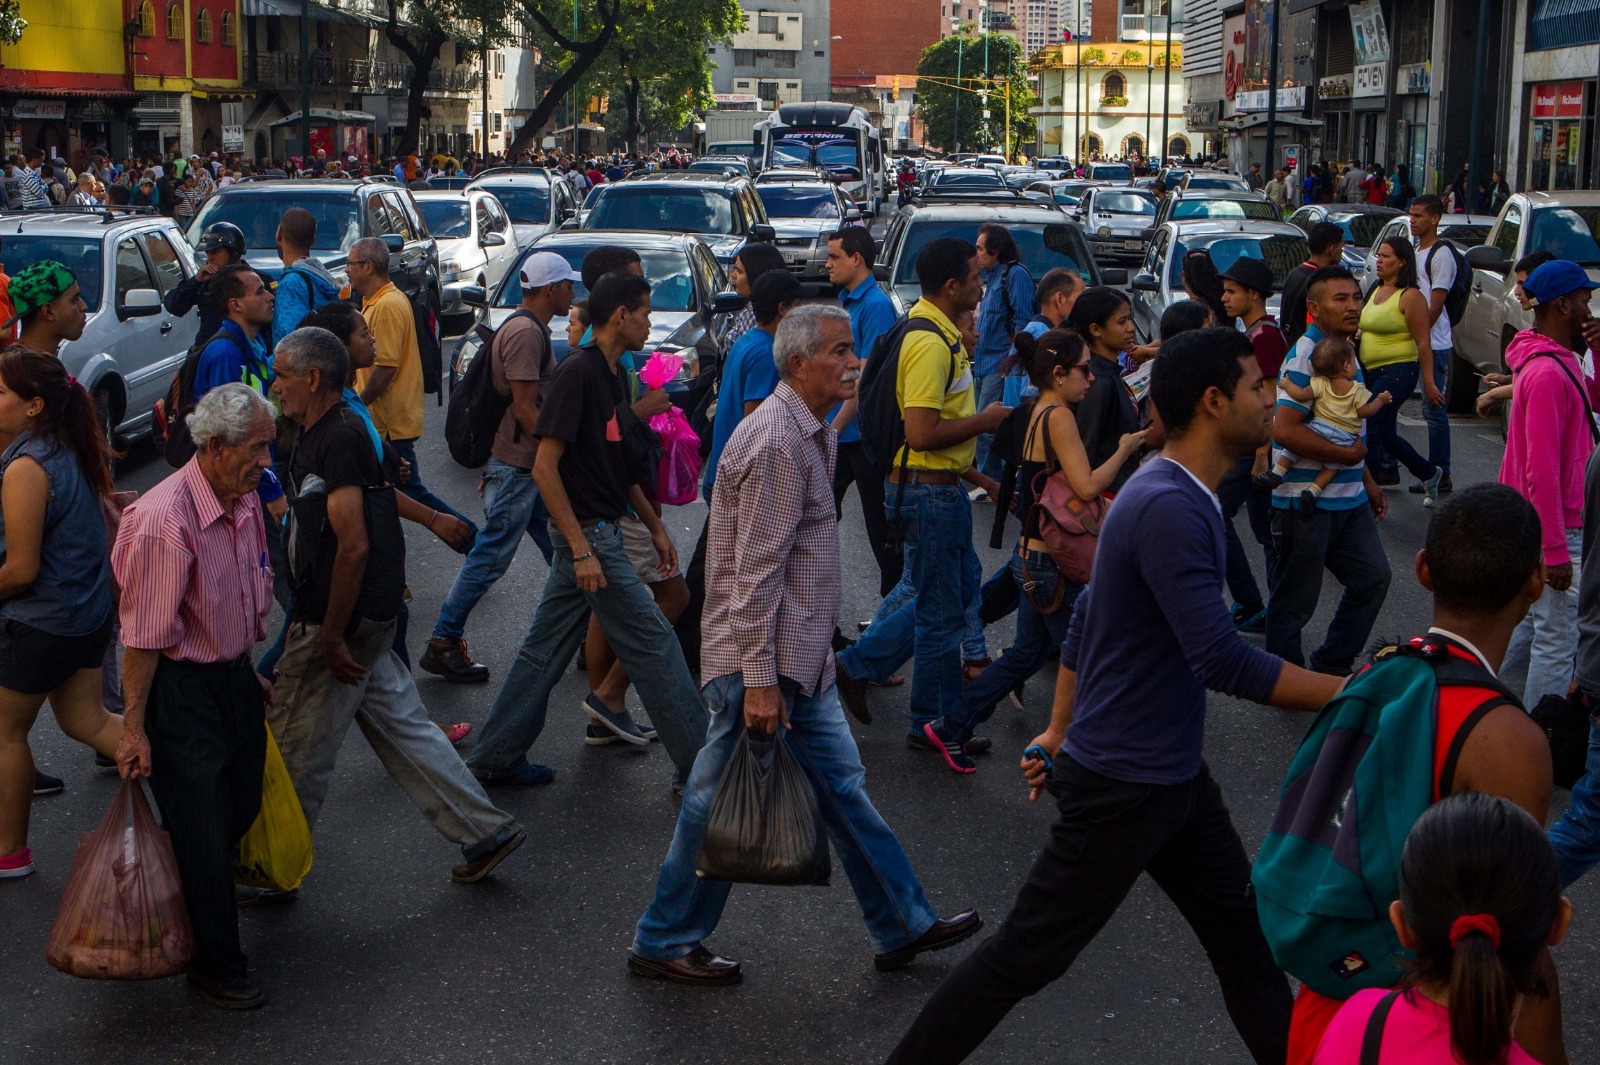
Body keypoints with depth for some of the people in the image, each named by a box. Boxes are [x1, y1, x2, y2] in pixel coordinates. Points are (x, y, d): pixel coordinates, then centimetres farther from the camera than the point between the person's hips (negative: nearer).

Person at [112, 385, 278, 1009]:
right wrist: (133, 729, -18)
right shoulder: (165, 522, -27)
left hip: (233, 676, 8)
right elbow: (145, 638, -23)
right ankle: (215, 965, 19)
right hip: (180, 692, -8)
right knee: (202, 834, 3)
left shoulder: (245, 500, 0)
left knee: (242, 808, 17)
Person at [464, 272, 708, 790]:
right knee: (652, 642, -3)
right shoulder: (577, 372, -17)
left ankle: (497, 757, 20)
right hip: (588, 533, -10)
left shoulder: (608, 375, 12)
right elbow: (545, 465, -20)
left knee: (546, 648, 13)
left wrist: (655, 527, 21)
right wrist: (581, 548, -23)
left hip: (593, 533, 10)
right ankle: (699, 761, 6)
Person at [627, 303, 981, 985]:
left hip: (802, 659, 10)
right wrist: (759, 680, -23)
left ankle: (903, 926, 23)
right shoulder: (776, 442, -19)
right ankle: (662, 944, 16)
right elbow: (755, 572, -22)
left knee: (842, 786, 14)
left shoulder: (811, 433, 14)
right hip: (763, 663, -10)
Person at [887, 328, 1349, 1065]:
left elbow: (1086, 618, 15)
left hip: (1175, 776, 10)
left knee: (1244, 938, 16)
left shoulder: (1170, 496, 8)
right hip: (1124, 785, -10)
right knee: (1026, 955, 1)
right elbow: (1222, 661, -27)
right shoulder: (1170, 509, -23)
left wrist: (1059, 731, 18)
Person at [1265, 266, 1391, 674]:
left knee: (1373, 576, 13)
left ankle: (1330, 668, 26)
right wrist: (1348, 455, -18)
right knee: (1295, 599, 3)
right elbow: (1285, 430, -28)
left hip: (1348, 498, 9)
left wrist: (1368, 480, 22)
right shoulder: (1307, 356, -18)